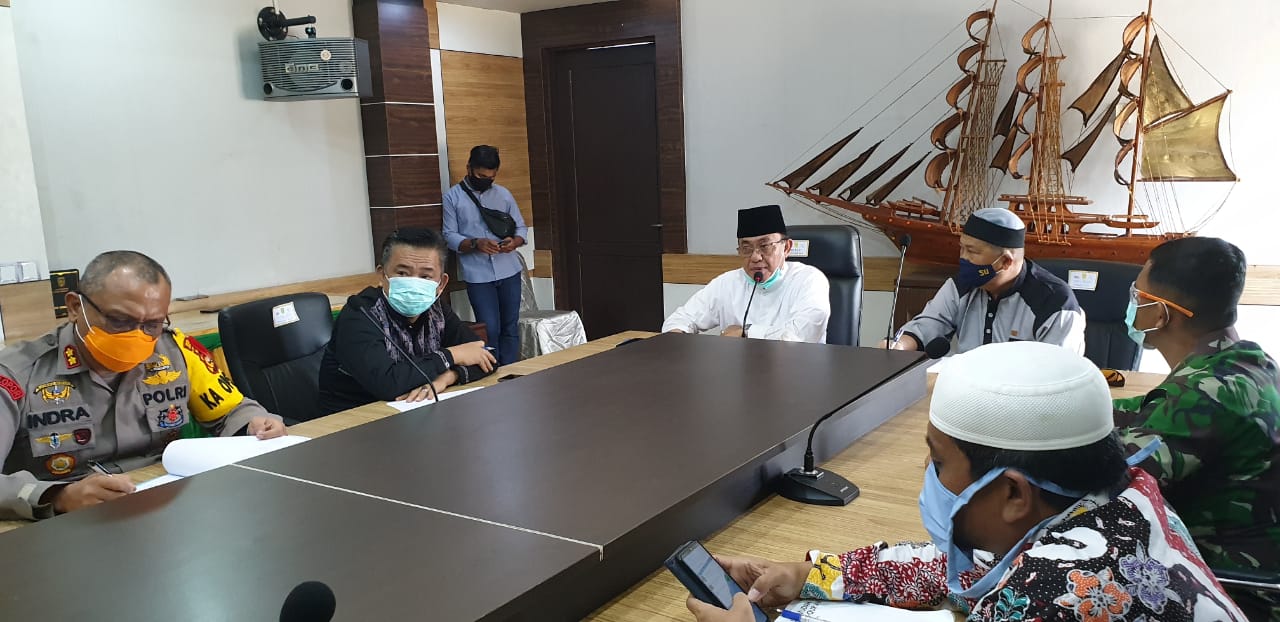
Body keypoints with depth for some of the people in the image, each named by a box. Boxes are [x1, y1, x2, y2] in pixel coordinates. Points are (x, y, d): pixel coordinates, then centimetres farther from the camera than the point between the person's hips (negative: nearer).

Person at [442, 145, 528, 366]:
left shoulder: (503, 194, 10)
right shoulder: (452, 197, 1)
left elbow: (521, 227, 13)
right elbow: (449, 236, -3)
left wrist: (514, 241, -10)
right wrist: (476, 243, -20)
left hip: (509, 271, 3)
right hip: (478, 275, -3)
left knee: (511, 327, 6)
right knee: (490, 329, -7)